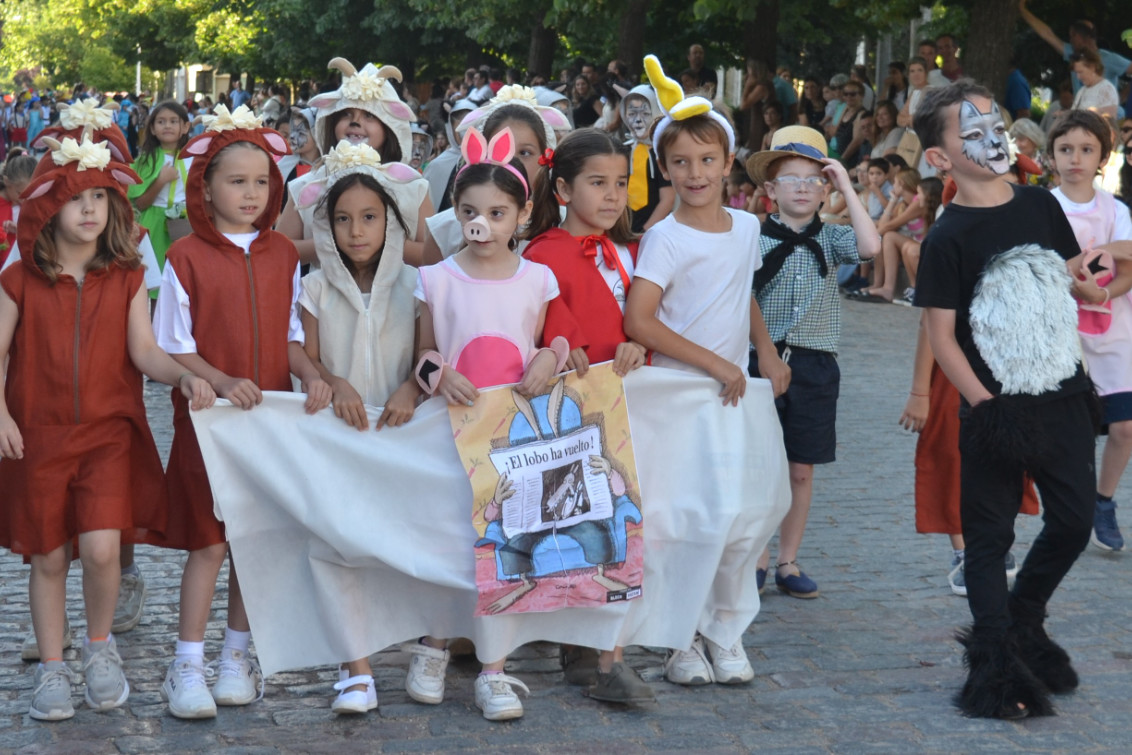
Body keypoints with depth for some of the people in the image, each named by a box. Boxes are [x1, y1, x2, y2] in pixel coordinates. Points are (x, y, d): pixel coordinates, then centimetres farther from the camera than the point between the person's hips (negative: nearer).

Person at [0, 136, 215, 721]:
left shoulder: (127, 279, 4)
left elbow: (144, 352, -1)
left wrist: (184, 376, -20)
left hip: (109, 433, 0)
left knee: (101, 547, -16)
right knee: (48, 557, 6)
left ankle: (100, 645, 12)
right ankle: (52, 671, 21)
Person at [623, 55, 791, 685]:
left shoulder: (746, 227, 8)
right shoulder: (666, 238, -11)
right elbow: (638, 320, -21)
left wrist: (766, 351, 10)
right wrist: (717, 365, -19)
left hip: (734, 393, 5)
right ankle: (681, 638, 7)